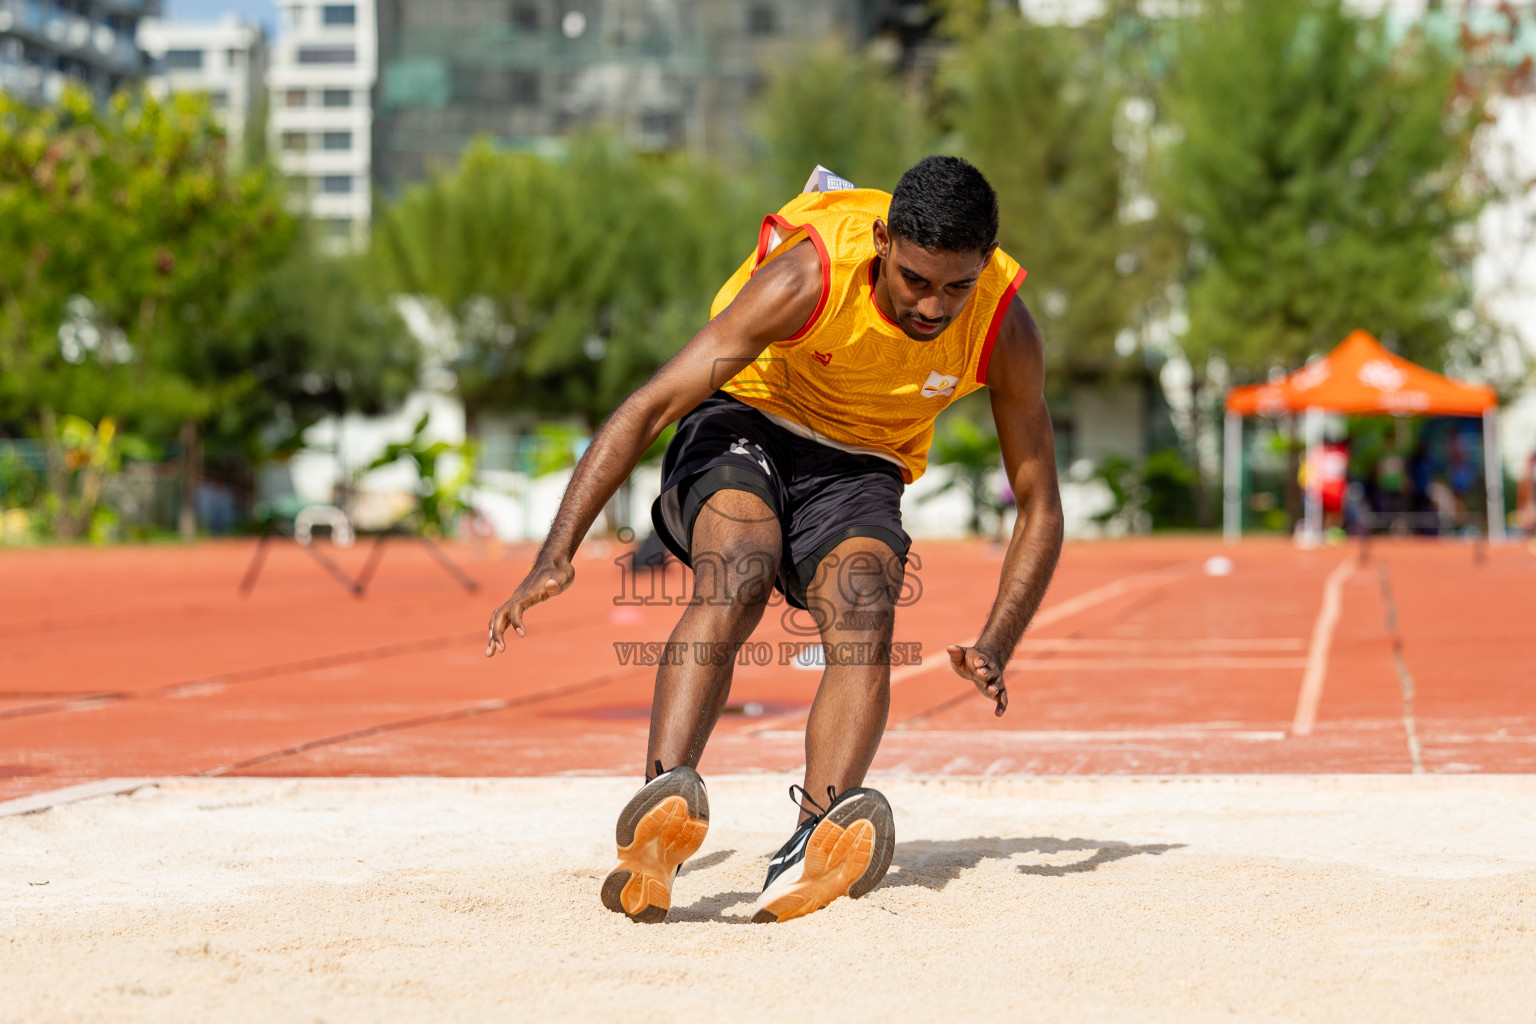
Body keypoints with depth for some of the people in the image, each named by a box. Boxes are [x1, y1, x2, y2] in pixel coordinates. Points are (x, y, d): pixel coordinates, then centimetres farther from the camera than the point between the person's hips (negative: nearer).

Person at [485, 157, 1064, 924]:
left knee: (866, 619, -30)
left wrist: (995, 647, -23)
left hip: (858, 470, 2)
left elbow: (1040, 507, -7)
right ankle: (664, 799, -51)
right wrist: (556, 556, -38)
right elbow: (648, 407, -30)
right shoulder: (807, 280, -28)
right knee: (731, 586, -35)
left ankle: (809, 858, -49)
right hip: (746, 426, -2)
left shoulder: (1004, 332, -18)